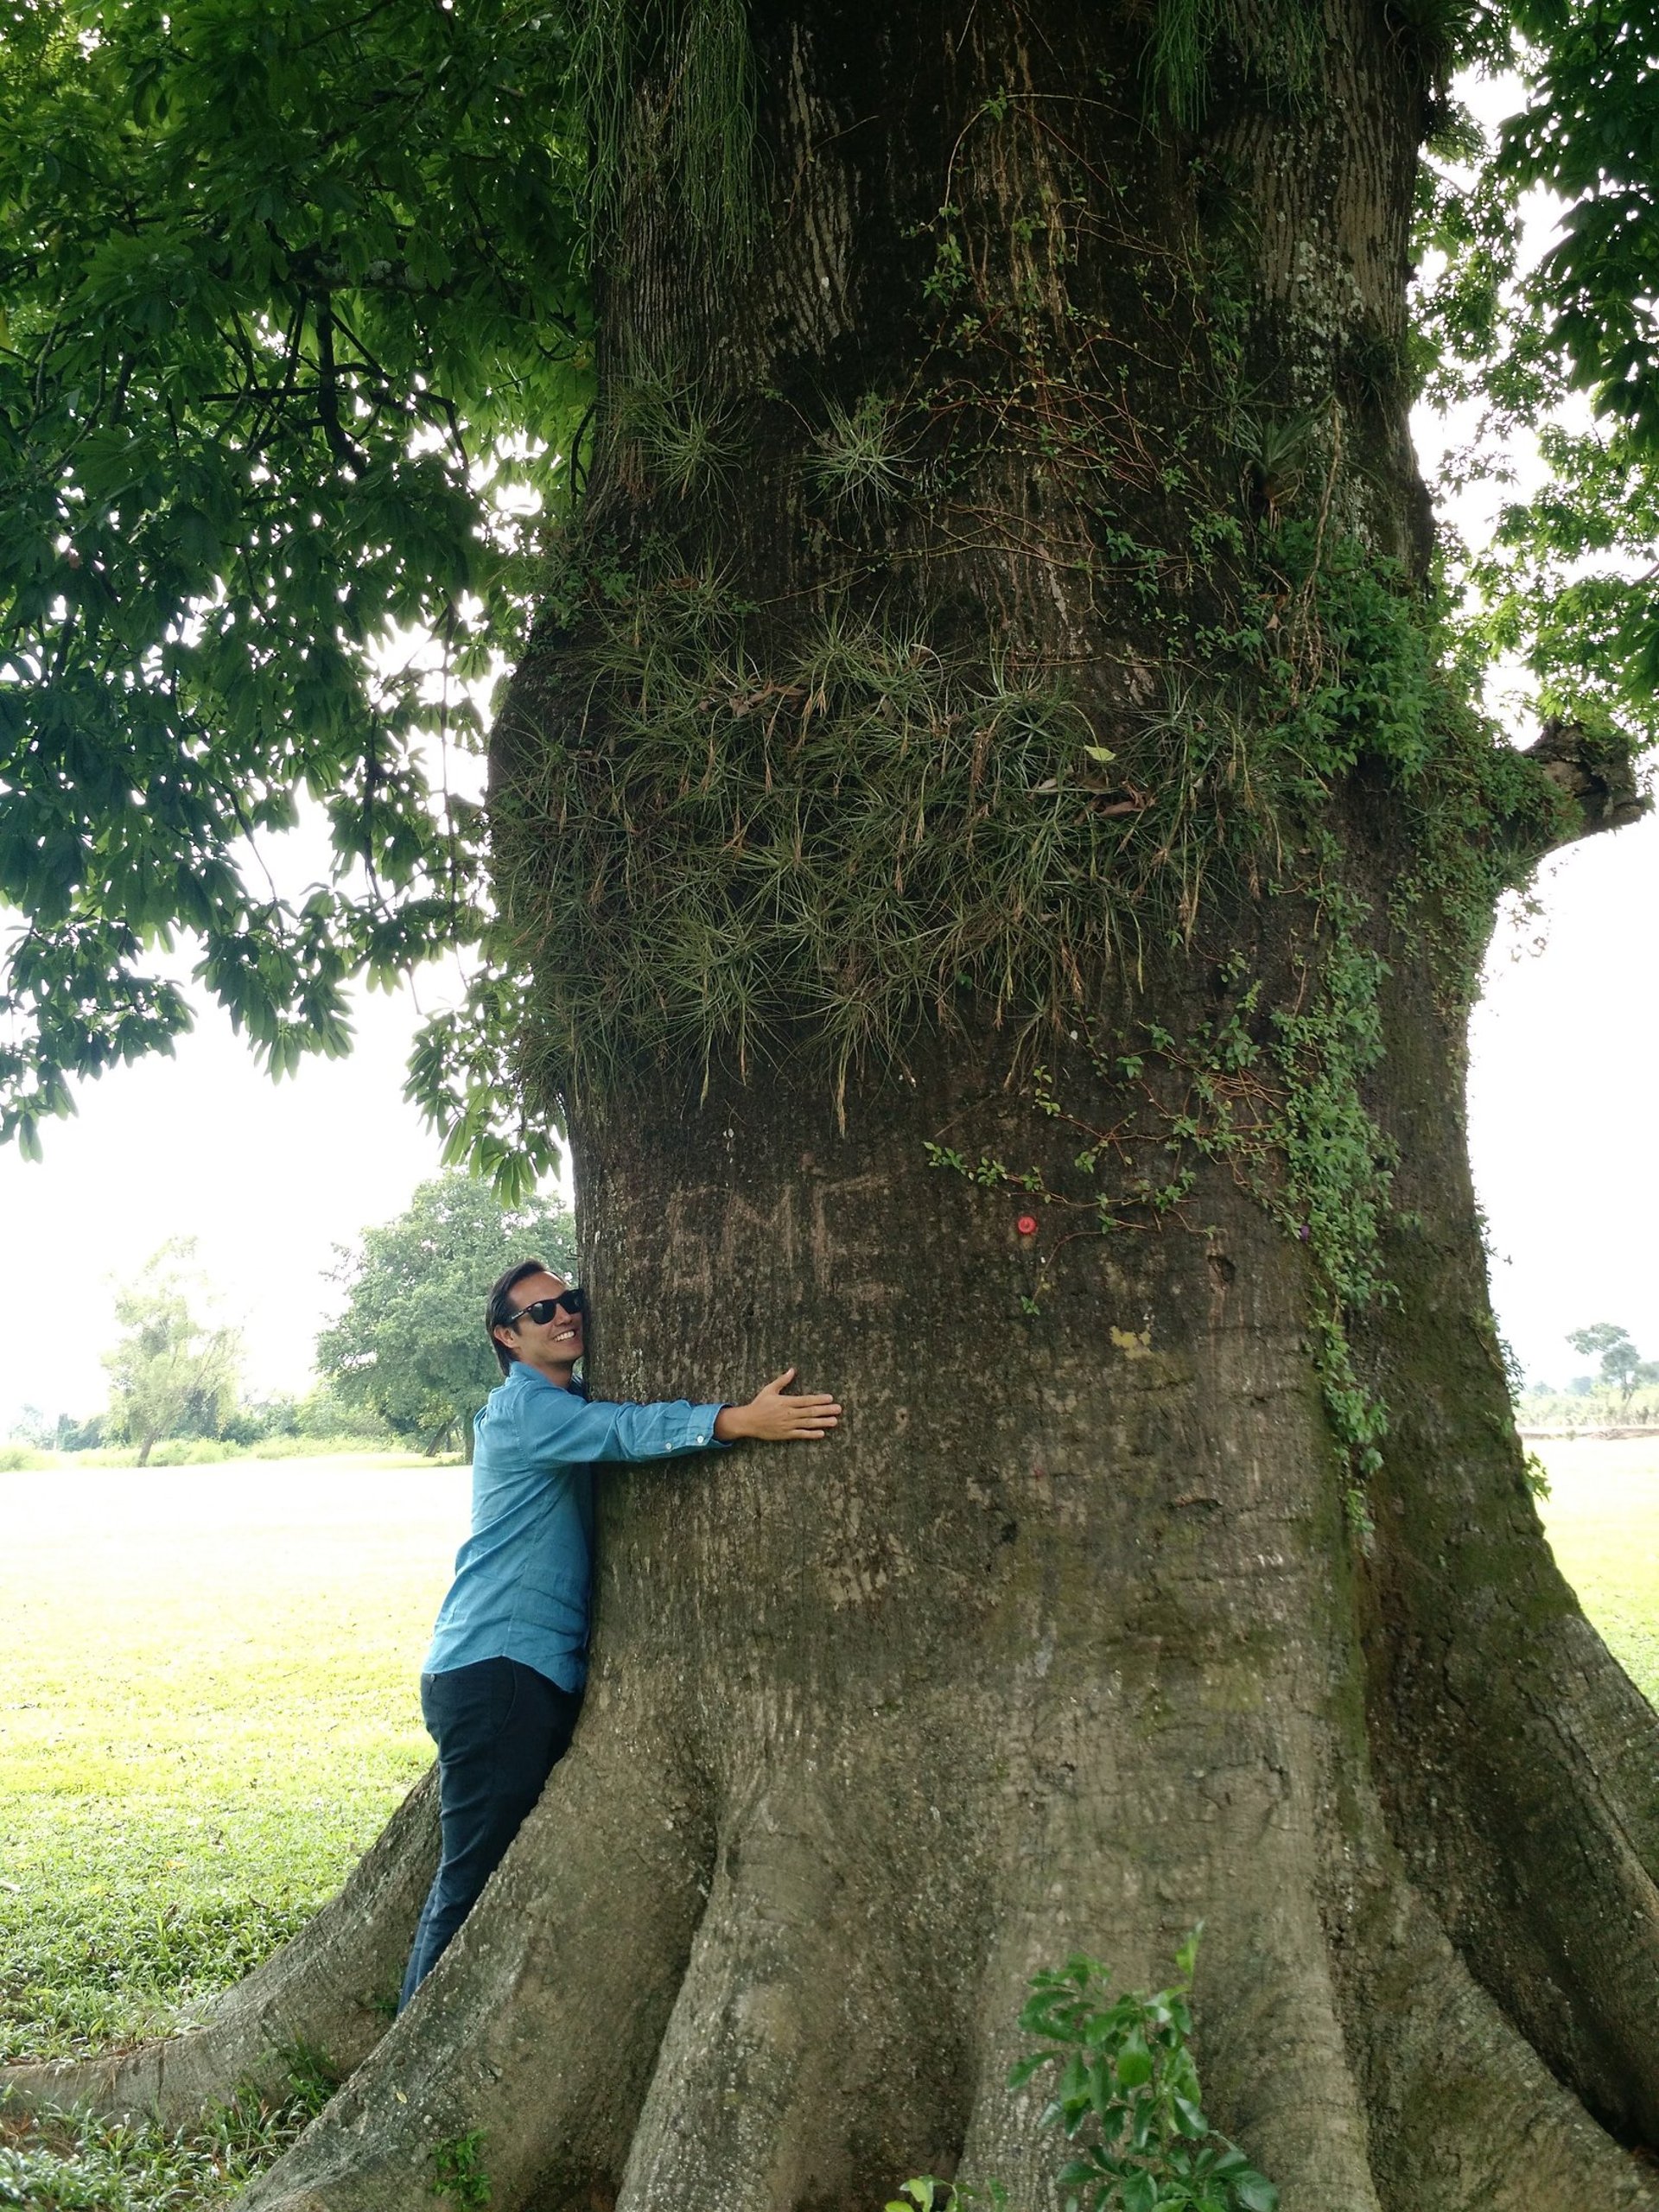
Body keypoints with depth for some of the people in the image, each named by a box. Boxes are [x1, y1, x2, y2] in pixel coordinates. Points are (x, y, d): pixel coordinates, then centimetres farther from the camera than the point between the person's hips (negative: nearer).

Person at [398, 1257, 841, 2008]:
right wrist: (738, 1420, -38)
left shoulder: (577, 1405, 17)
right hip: (493, 1670, -9)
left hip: (554, 1674, 9)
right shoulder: (519, 1408, -11)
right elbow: (626, 1431, -26)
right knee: (474, 1873, -5)